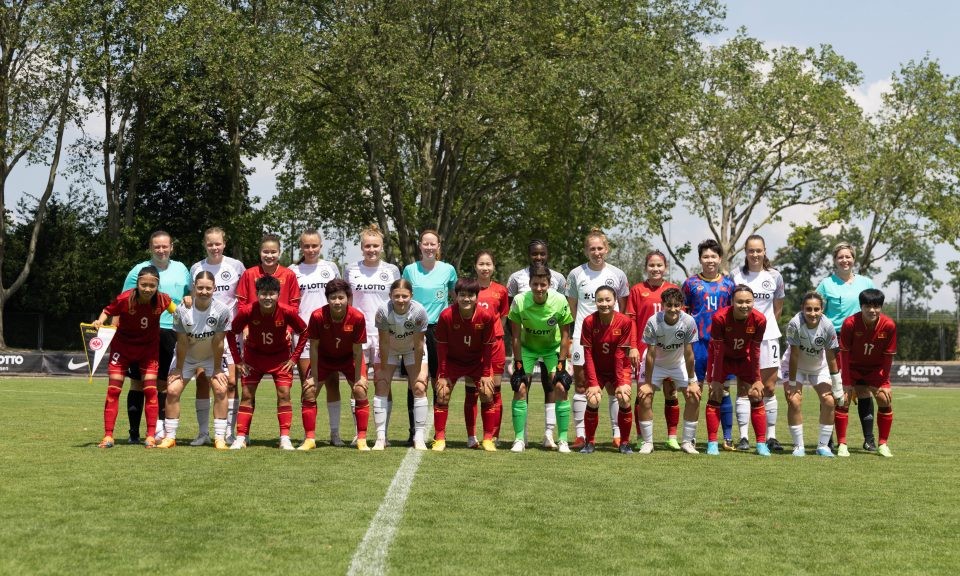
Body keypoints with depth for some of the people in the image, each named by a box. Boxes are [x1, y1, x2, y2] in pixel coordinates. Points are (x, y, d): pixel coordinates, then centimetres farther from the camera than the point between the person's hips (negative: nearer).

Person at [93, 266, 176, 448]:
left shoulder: (162, 300, -20)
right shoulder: (124, 299, -27)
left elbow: (177, 312, 1)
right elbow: (108, 311, -10)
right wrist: (100, 321, -27)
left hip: (149, 348, 1)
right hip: (123, 346, -1)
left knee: (150, 390, -3)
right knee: (113, 390, -2)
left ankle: (151, 436, 5)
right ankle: (108, 436, 4)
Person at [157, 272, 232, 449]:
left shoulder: (222, 311, -24)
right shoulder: (182, 311, -24)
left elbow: (218, 342, -18)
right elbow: (182, 343, -17)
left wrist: (217, 369, -13)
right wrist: (179, 369, -10)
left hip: (211, 357, 0)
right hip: (186, 357, 0)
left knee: (221, 390, -14)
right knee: (172, 391, -9)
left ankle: (220, 438, -7)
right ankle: (170, 437, 3)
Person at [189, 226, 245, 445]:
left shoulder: (236, 266, 1)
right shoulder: (196, 269, 7)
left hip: (230, 330, -2)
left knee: (231, 381, -6)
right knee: (201, 380, 1)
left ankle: (229, 432, -1)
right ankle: (203, 432, 9)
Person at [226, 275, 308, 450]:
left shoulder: (287, 312, -25)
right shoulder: (247, 311, -25)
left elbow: (303, 332, -8)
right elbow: (231, 333, -7)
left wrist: (294, 358, -9)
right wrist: (238, 360, -7)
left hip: (280, 357, 0)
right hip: (254, 355, 1)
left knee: (284, 394, -11)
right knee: (247, 395, -4)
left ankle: (285, 439, -6)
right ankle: (240, 438, 2)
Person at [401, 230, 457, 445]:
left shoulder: (448, 270, 3)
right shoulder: (410, 270, 4)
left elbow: (456, 298, 15)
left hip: (439, 329, 0)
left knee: (439, 382, 1)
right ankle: (413, 433, 4)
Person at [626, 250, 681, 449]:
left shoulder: (674, 289, 7)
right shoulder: (637, 290, 2)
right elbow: (631, 320, 0)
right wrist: (632, 347, -7)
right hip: (644, 348, -2)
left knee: (671, 392, 5)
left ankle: (672, 436, 13)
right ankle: (642, 437, 8)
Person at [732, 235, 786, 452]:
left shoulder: (774, 276, 4)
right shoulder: (736, 275, 0)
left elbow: (778, 308, 16)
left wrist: (767, 325, 13)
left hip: (768, 336, 1)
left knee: (769, 389, 2)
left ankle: (771, 436, 8)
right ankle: (743, 437, 1)